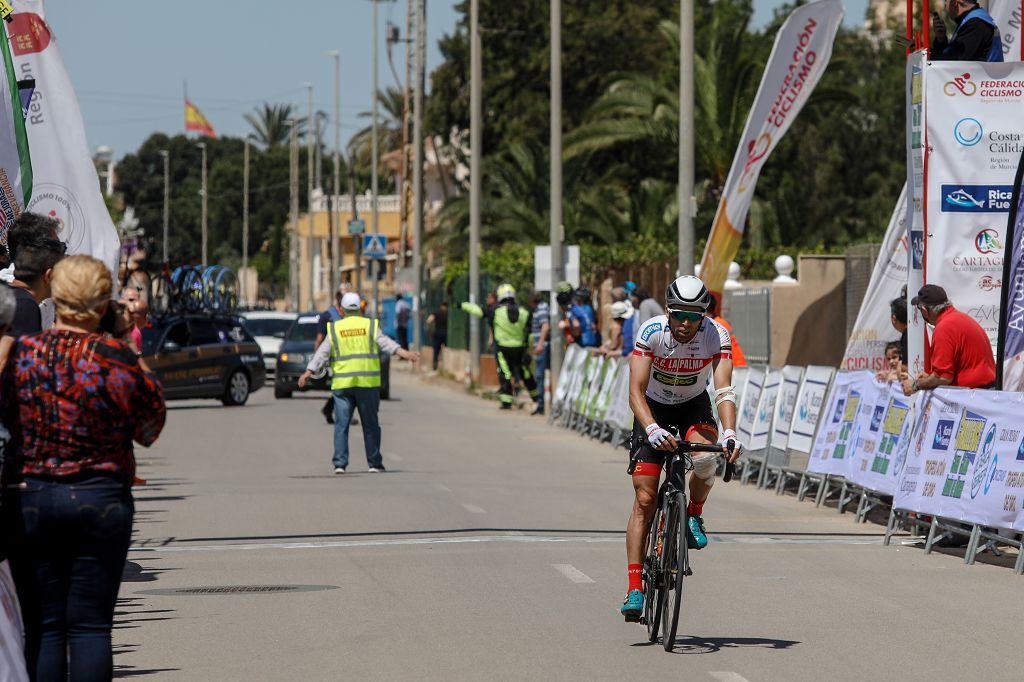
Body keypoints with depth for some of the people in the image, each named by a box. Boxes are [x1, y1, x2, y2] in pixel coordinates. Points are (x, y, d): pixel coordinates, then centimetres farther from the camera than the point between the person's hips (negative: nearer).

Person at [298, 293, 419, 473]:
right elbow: (386, 343, -10)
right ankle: (374, 464, 9)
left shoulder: (335, 329, 5)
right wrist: (405, 354, -17)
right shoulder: (370, 326, 4)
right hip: (368, 383, 0)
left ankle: (340, 463, -7)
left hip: (342, 384, 0)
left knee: (341, 424, 1)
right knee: (370, 424, 8)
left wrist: (308, 372, -3)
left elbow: (322, 353, -1)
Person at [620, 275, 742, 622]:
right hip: (654, 409, 0)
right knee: (644, 499, -9)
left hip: (694, 407, 1)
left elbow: (724, 389, -32)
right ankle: (635, 588, -7)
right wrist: (652, 429, -49)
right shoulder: (651, 331, -26)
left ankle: (694, 515, -2)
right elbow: (636, 392, -31)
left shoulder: (717, 335, -24)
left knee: (706, 459, -33)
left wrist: (729, 433, -49)